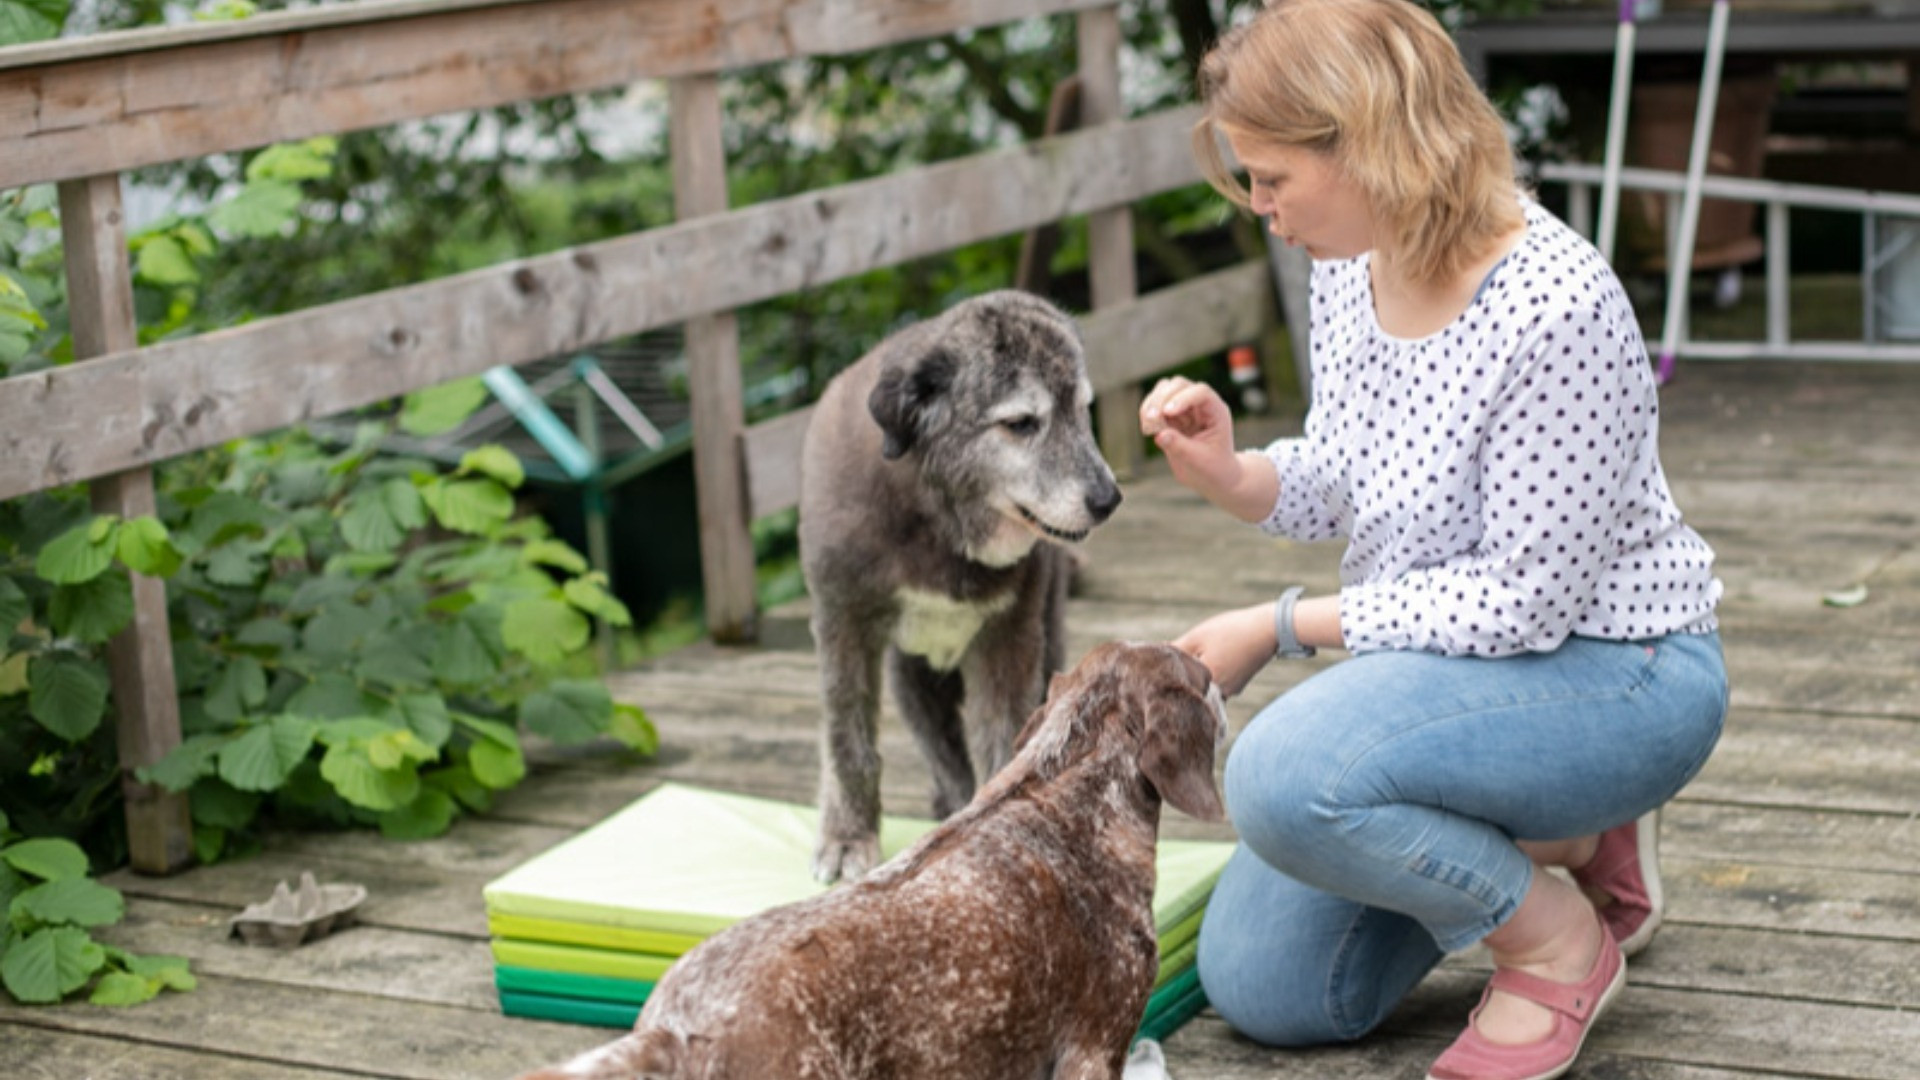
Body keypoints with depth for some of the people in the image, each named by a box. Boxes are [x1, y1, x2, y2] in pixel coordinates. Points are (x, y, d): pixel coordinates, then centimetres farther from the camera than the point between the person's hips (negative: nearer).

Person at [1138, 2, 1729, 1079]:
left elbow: (1521, 603, -26)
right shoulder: (1351, 265, -3)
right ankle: (1564, 839, 21)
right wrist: (1230, 473, -12)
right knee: (1261, 990, 7)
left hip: (1617, 673, -8)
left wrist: (1283, 626, -20)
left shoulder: (1554, 306, -29)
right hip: (1449, 658, 9)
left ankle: (1559, 936, -8)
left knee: (1285, 776, -34)